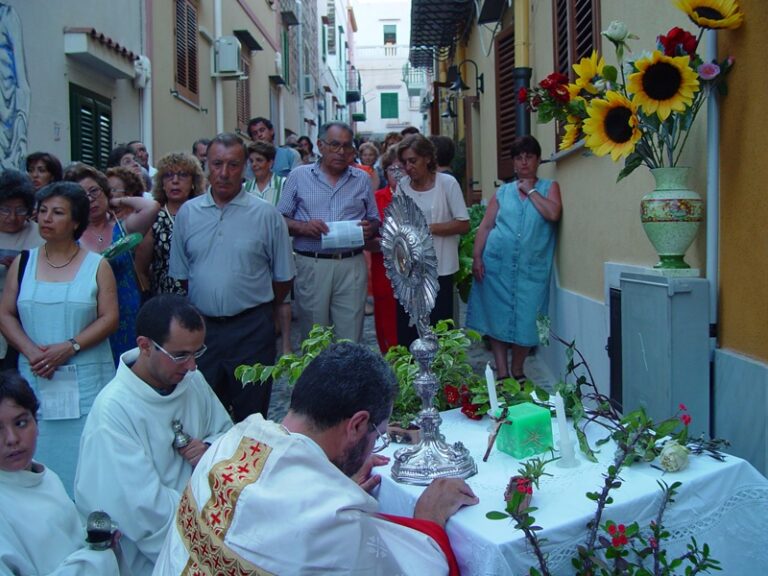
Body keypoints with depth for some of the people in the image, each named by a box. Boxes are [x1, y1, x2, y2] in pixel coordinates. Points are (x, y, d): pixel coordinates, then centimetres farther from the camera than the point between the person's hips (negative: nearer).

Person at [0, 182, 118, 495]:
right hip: (35, 378, 2)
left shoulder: (97, 266, 2)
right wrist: (31, 351, -9)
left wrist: (69, 347, -15)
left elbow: (109, 318, -4)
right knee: (39, 459, 3)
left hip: (86, 380, -2)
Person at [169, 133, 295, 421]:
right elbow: (181, 273, 11)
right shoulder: (187, 212, 5)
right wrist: (206, 304, 10)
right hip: (201, 328, 3)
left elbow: (284, 277, 1)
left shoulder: (266, 215, -4)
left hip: (251, 329, -2)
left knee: (251, 416, 9)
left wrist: (257, 307, 7)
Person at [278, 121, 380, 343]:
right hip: (311, 265, -1)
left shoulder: (362, 179, 13)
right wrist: (302, 227, -15)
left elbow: (375, 220, 17)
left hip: (352, 265, 2)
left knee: (351, 339, 3)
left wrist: (370, 229, -6)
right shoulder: (299, 176, 6)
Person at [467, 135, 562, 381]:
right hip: (497, 264, 2)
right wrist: (476, 257, -2)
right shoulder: (503, 192, 12)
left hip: (531, 268, -1)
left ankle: (517, 371, 21)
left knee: (524, 321, 2)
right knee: (497, 319, 3)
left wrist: (530, 190, -4)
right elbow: (485, 226, 8)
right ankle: (502, 373, 12)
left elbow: (553, 214, -12)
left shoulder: (549, 187, 8)